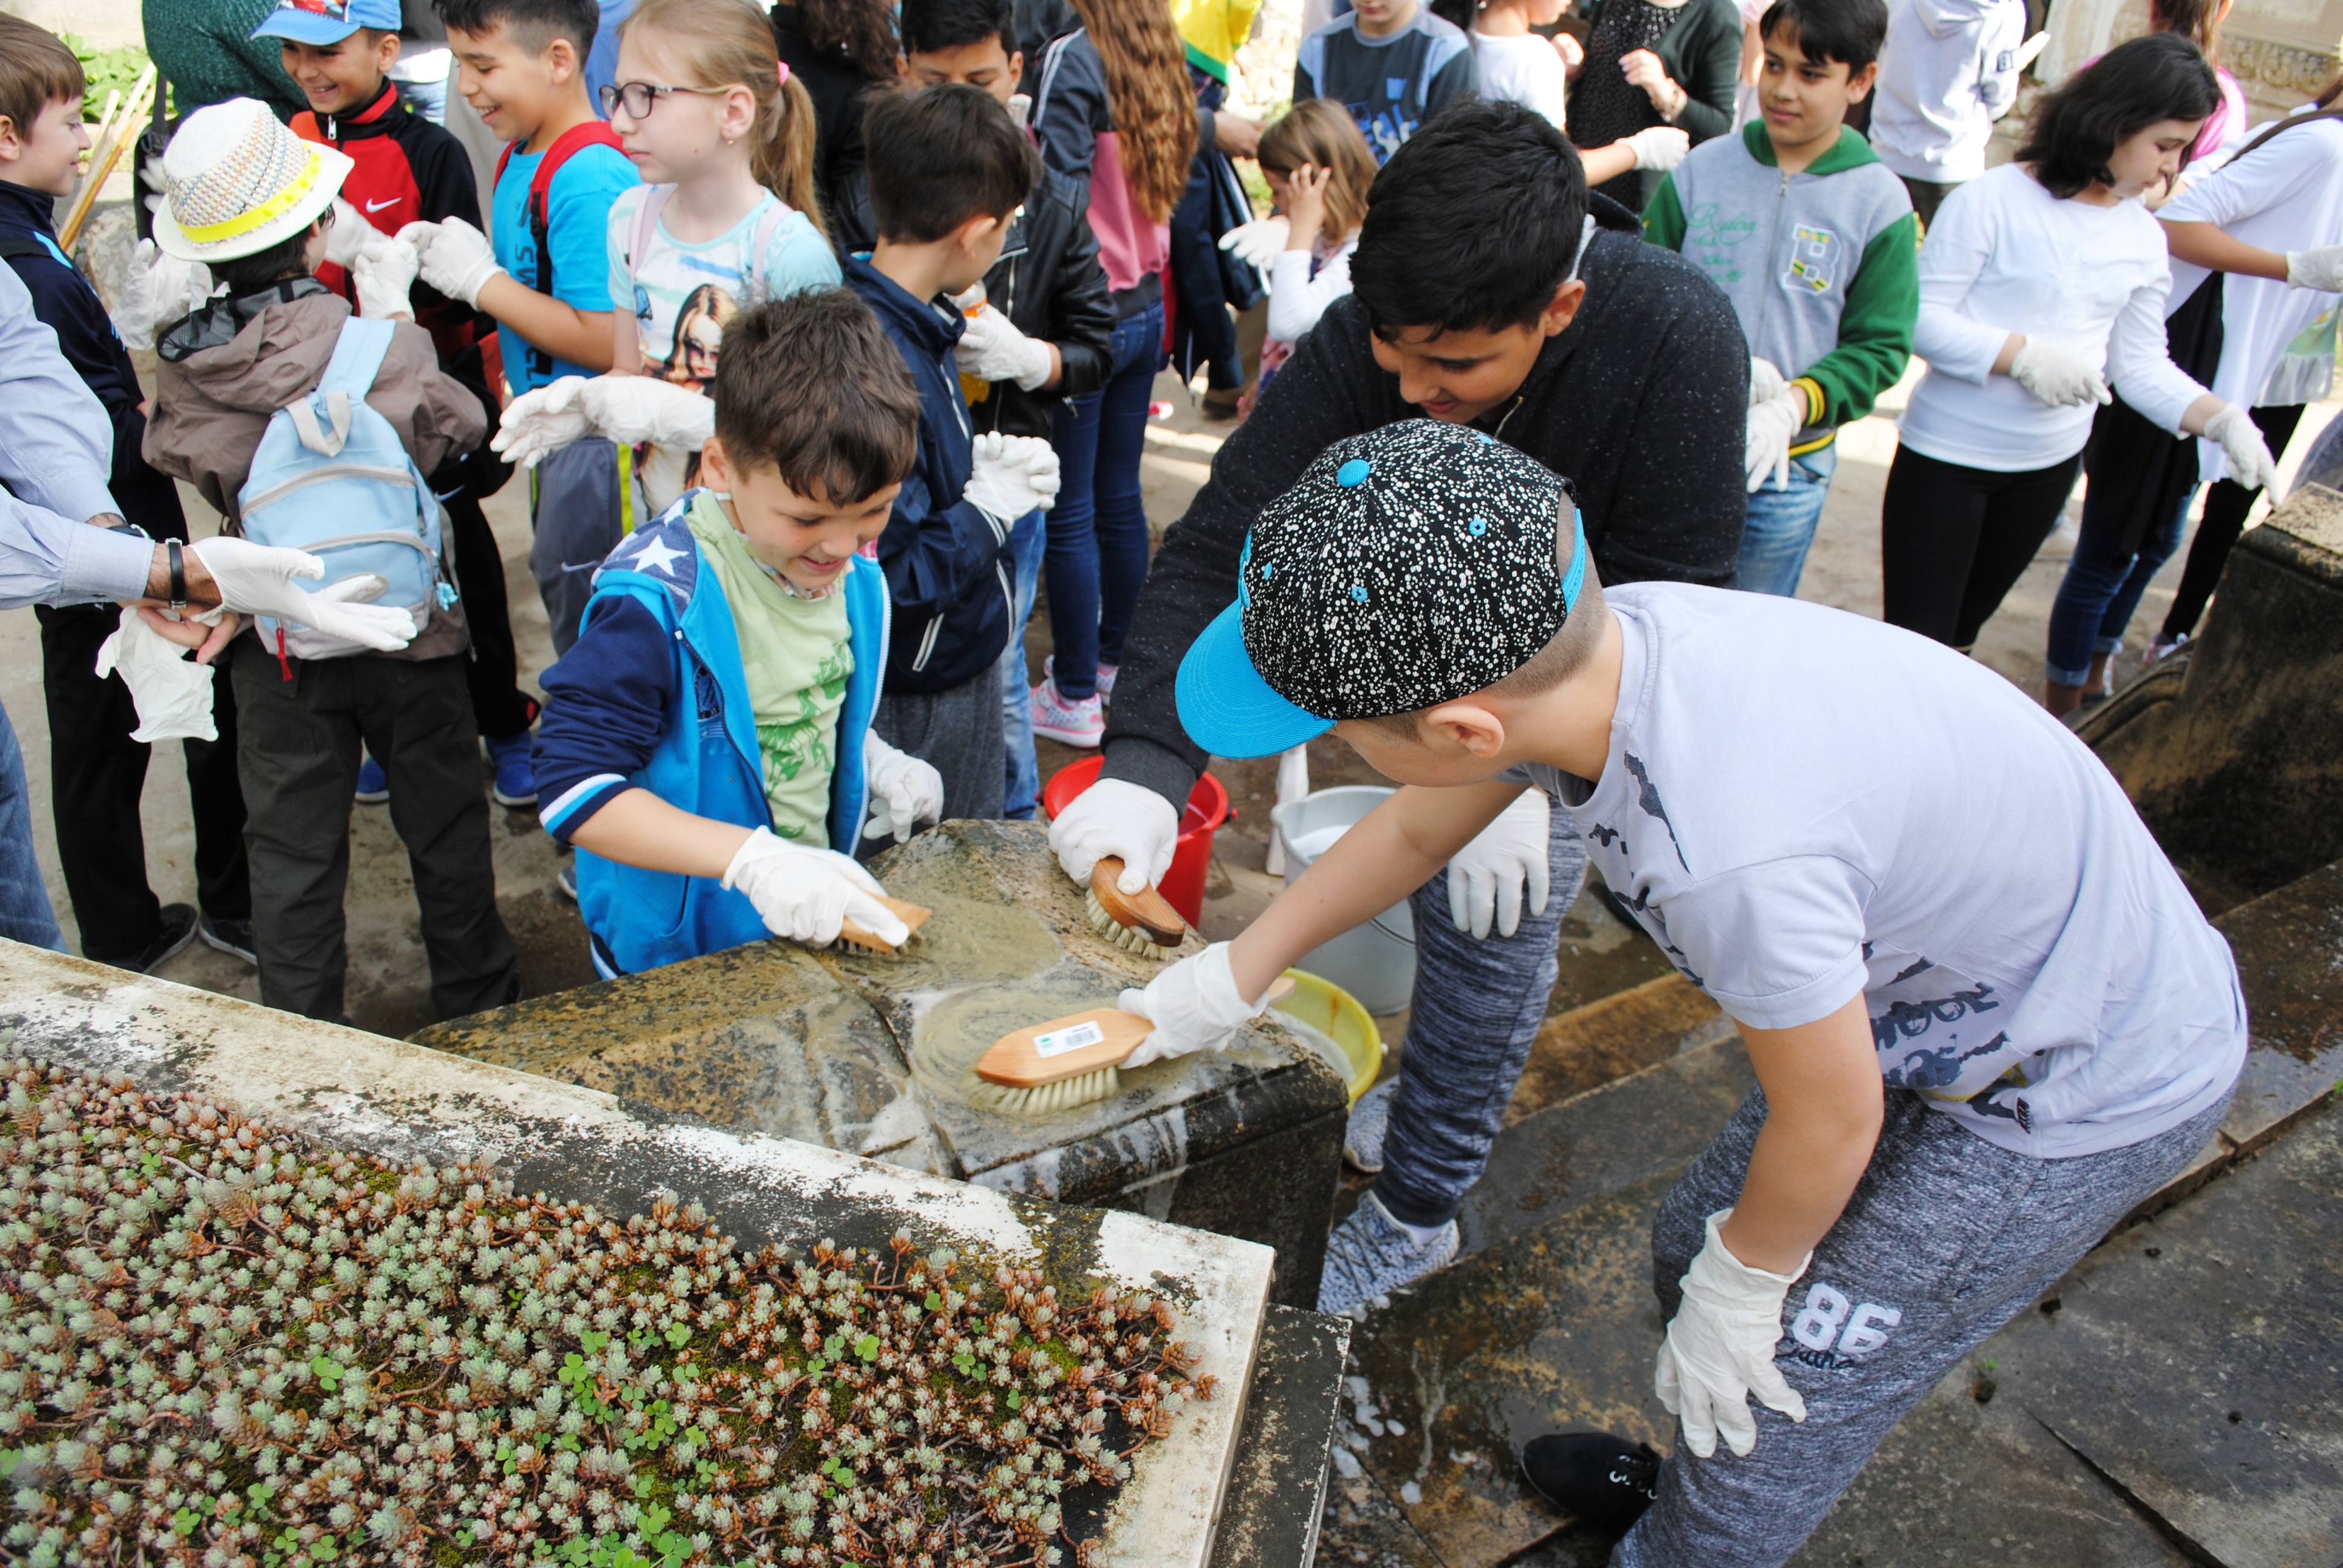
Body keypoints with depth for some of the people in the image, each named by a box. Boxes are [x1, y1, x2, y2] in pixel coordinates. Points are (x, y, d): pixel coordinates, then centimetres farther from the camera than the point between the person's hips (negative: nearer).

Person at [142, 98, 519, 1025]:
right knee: (443, 820, 16)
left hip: (274, 642, 3)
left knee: (291, 852, 12)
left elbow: (176, 462, 4)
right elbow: (461, 425, -3)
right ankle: (477, 1000, 31)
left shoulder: (181, 372, -8)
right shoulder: (374, 348, -18)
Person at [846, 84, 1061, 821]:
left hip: (960, 668, 9)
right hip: (919, 701, -9)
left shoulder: (910, 325, 1)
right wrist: (985, 510, -19)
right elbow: (887, 577, -32)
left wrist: (980, 463, -1)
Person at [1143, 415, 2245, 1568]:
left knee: (1770, 1392, 4)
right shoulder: (1576, 651, -19)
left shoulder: (1728, 849, -43)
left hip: (2090, 1097, -7)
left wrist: (1741, 1288, -4)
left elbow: (1830, 1121, -25)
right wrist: (1229, 977, 10)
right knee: (1693, 1248, 18)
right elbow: (1417, 827, 0)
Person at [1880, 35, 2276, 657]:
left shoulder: (2144, 238, 6)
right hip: (1947, 457, -6)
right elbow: (1920, 317, -15)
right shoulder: (1993, 200, -13)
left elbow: (2142, 363, 7)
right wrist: (2023, 355, -26)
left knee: (1962, 628, 19)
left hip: (2051, 465, 6)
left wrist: (2220, 418, -9)